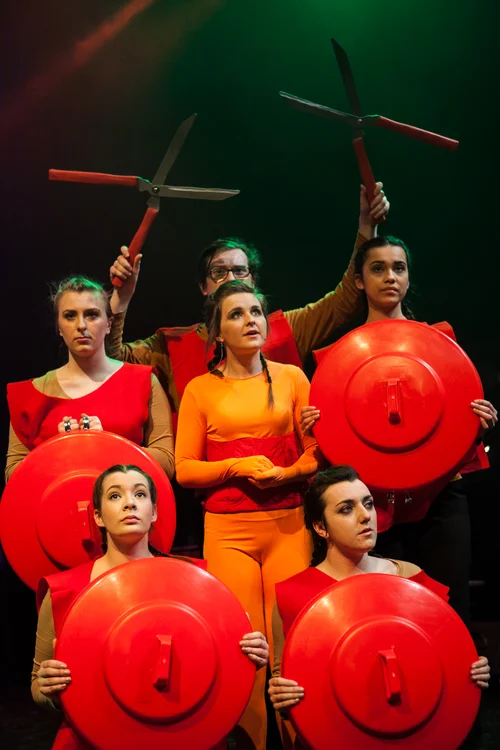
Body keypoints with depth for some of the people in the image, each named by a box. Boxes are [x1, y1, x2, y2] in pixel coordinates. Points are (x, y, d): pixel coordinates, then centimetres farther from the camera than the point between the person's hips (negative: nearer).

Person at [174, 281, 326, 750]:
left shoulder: (291, 378, 8)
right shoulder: (200, 389, 5)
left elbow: (317, 452, 10)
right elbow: (185, 469, 3)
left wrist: (289, 472, -9)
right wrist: (240, 466, -11)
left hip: (288, 524, 1)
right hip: (228, 529, -1)